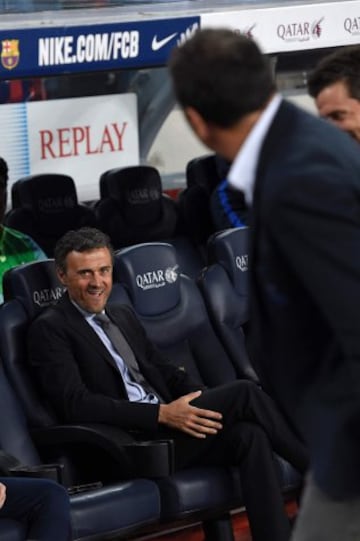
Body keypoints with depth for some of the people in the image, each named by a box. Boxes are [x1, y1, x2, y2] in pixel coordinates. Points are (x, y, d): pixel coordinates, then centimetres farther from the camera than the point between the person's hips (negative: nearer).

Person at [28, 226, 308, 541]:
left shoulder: (124, 317, 23)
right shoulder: (49, 329, -2)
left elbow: (167, 373, 23)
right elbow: (75, 405, -14)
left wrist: (210, 404, 0)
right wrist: (161, 413, -20)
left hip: (166, 428, 7)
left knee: (249, 435, -24)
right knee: (244, 393, -20)